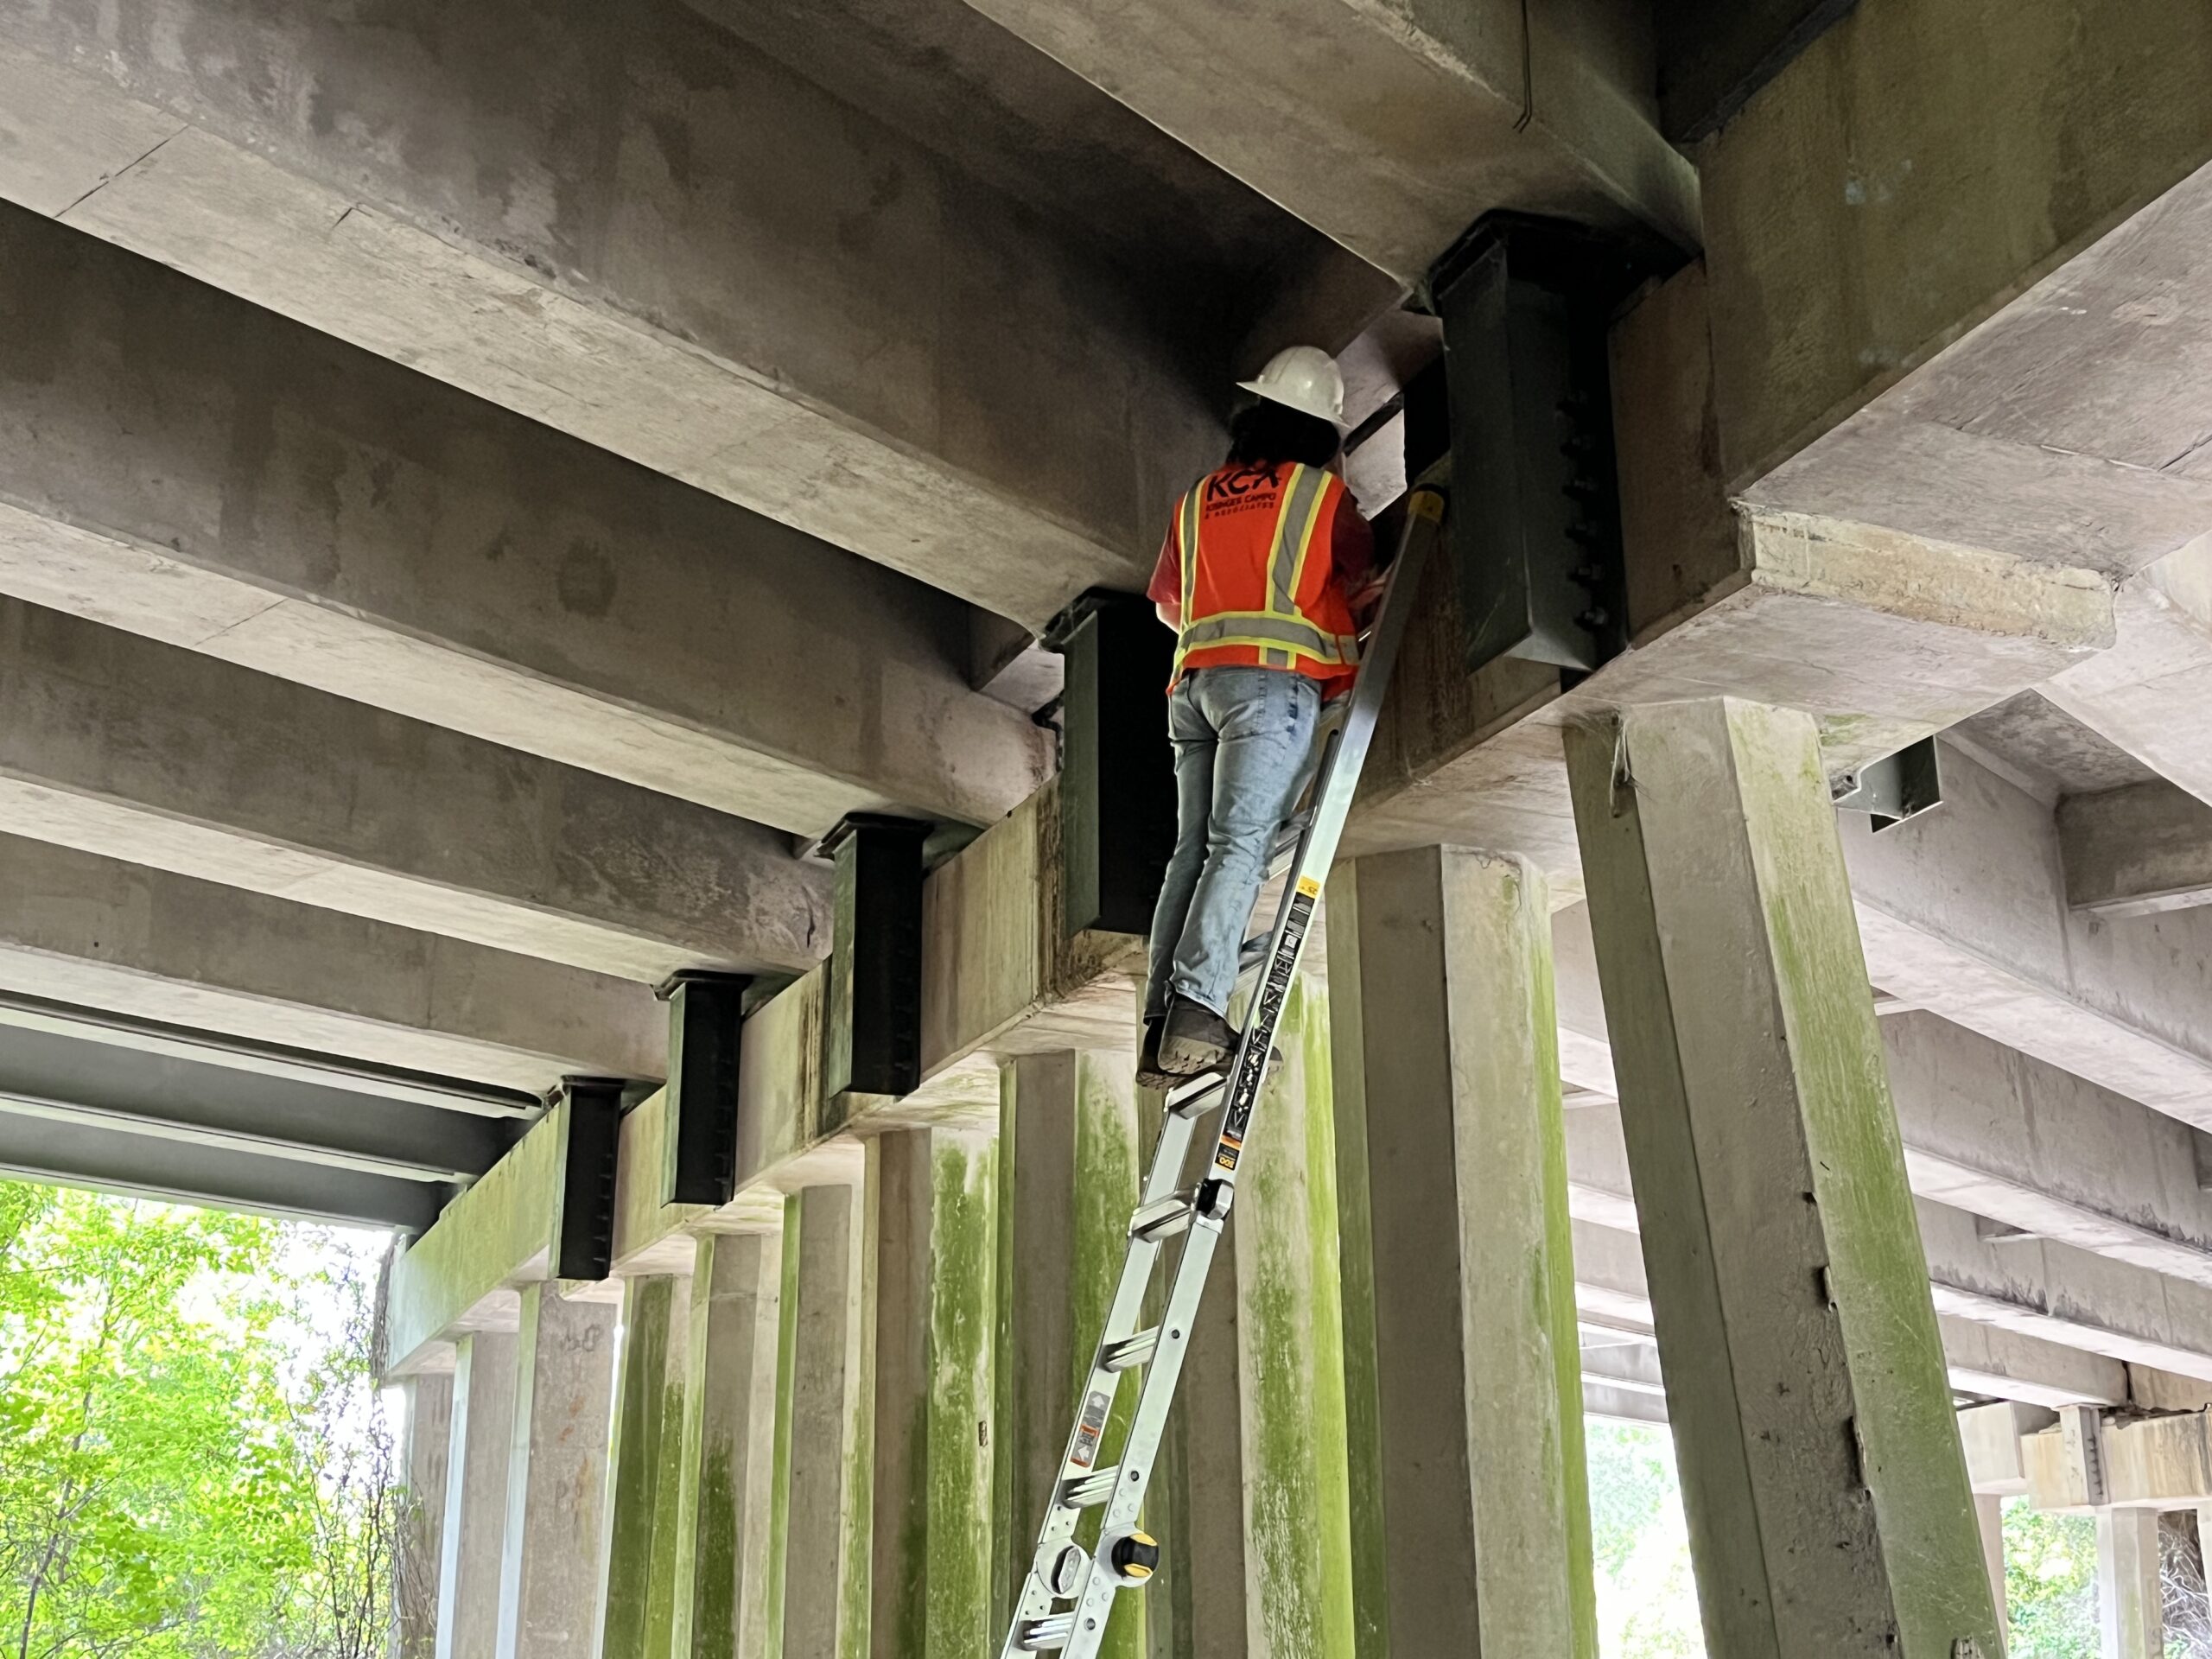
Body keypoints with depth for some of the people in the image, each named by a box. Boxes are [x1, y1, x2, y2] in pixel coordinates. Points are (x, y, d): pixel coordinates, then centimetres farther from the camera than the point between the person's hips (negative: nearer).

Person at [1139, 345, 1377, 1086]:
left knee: (1192, 850, 1)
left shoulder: (1200, 498, 20)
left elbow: (1166, 602, 28)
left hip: (1195, 680, 5)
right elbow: (1364, 587, 17)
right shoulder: (1322, 491, 7)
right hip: (1275, 678, -5)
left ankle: (1162, 1027, -8)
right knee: (1239, 844, -15)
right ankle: (1196, 1013, -29)